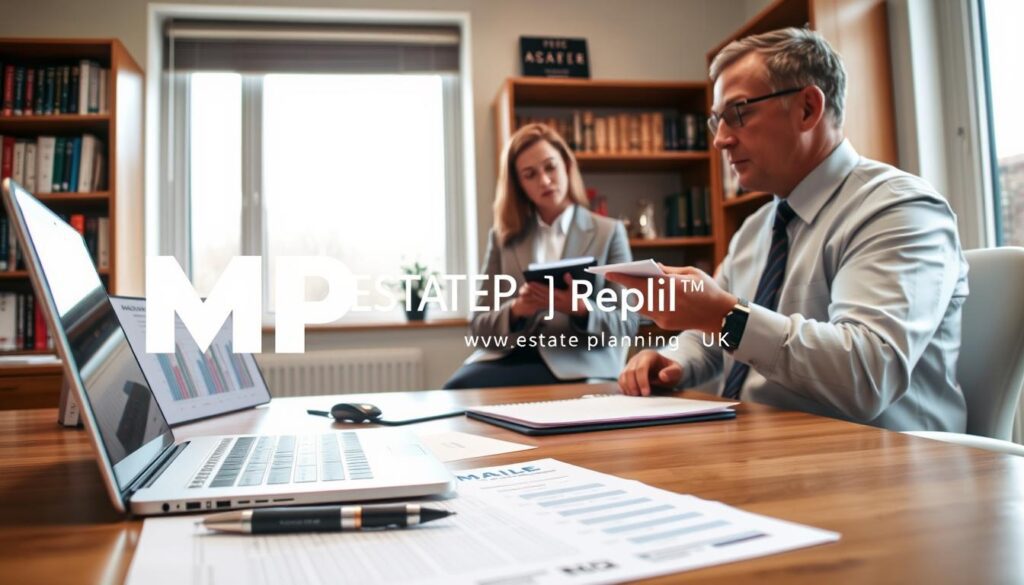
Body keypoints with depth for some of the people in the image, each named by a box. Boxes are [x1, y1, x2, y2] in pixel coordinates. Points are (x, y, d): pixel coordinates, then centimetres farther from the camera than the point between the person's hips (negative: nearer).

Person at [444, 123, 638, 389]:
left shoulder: (609, 232, 8)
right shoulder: (503, 237, 14)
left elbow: (626, 325, 3)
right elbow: (479, 326, 8)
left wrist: (580, 309, -19)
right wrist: (515, 309, -14)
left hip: (576, 365, -3)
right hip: (508, 356, 3)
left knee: (463, 389, -29)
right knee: (456, 389, -32)